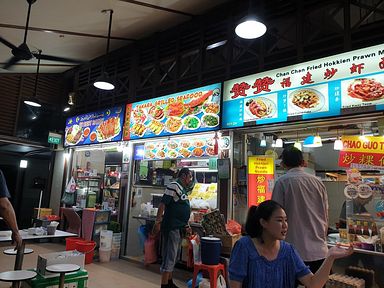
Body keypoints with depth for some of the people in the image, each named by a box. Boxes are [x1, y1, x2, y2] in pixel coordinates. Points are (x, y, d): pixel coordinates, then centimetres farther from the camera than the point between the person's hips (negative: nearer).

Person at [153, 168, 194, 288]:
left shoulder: (183, 189, 17)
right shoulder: (173, 185, -12)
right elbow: (163, 204, -19)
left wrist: (186, 226, 21)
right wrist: (158, 222, -23)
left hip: (179, 228, 10)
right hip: (171, 227, -10)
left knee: (173, 256, 18)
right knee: (169, 256, -4)